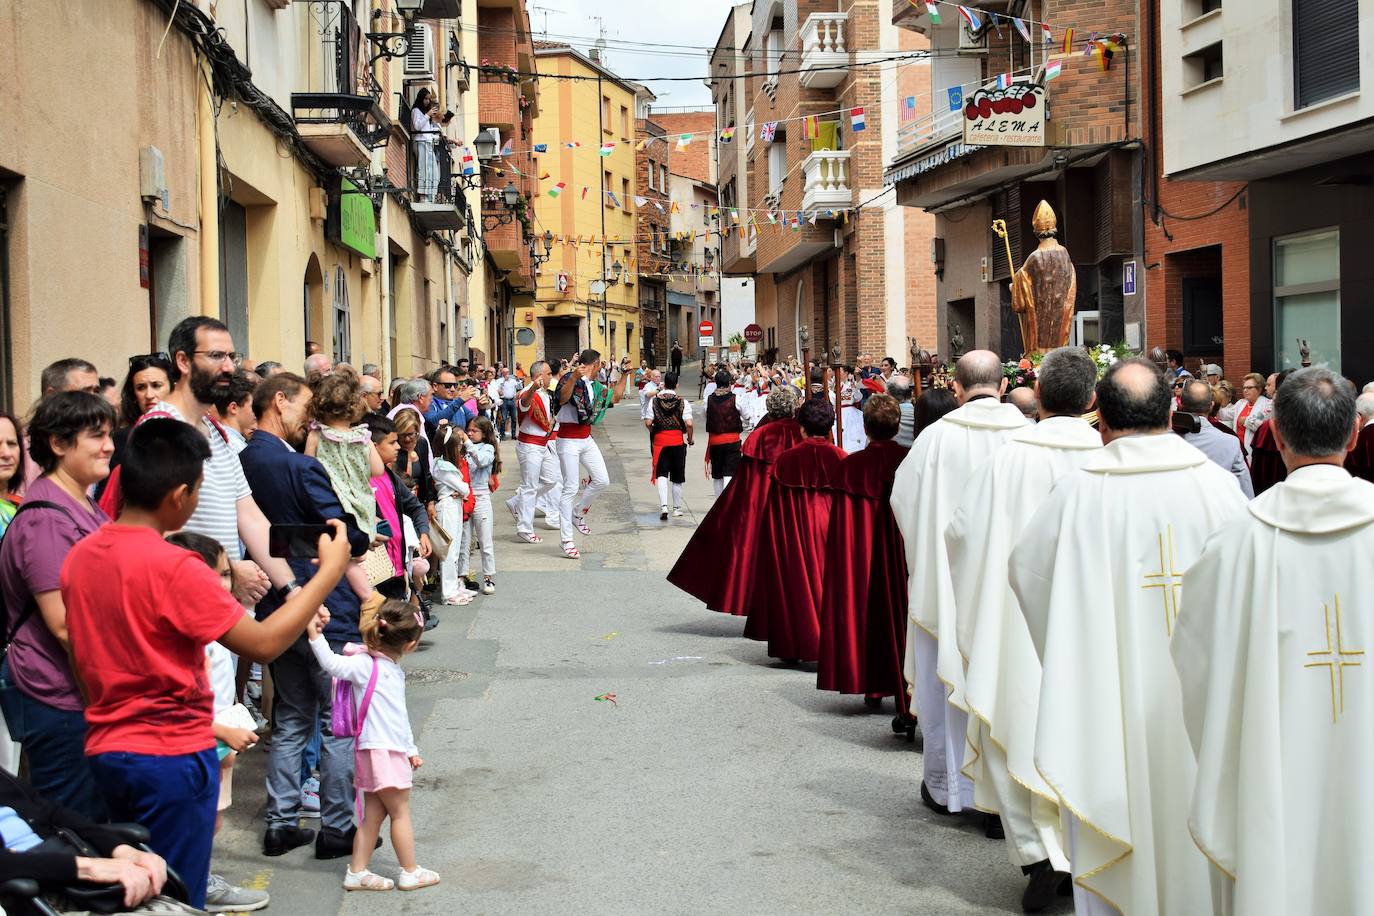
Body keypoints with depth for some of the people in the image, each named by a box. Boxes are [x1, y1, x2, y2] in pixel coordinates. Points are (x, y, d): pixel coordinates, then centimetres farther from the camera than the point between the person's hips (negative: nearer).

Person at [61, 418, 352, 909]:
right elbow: (264, 643, -20)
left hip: (105, 749, 7)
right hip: (173, 755, -7)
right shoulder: (174, 568, -21)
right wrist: (330, 571, -11)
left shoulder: (80, 556, 2)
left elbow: (82, 660, 12)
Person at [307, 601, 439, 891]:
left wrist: (411, 749, 25)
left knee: (374, 814, 11)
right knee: (400, 813, 2)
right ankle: (410, 872, 12)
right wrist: (315, 636, -33)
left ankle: (357, 872, 16)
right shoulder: (365, 665, -13)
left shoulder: (393, 669, 14)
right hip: (379, 750, -9)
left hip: (393, 750, 9)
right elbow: (333, 663, -25)